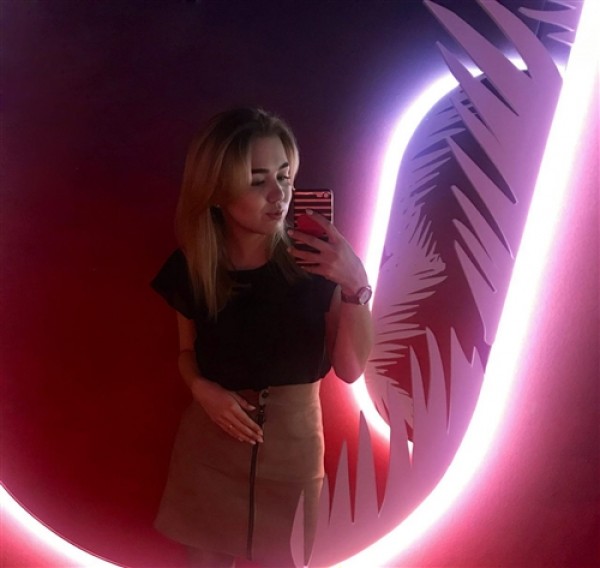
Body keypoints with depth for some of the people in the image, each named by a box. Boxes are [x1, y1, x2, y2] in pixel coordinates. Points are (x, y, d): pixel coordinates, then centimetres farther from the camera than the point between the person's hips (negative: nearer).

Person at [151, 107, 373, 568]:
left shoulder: (313, 261, -14)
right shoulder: (191, 268, -8)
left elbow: (351, 369, -15)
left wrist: (356, 286, -29)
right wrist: (201, 388, -14)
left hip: (292, 444, -1)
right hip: (210, 444, 1)